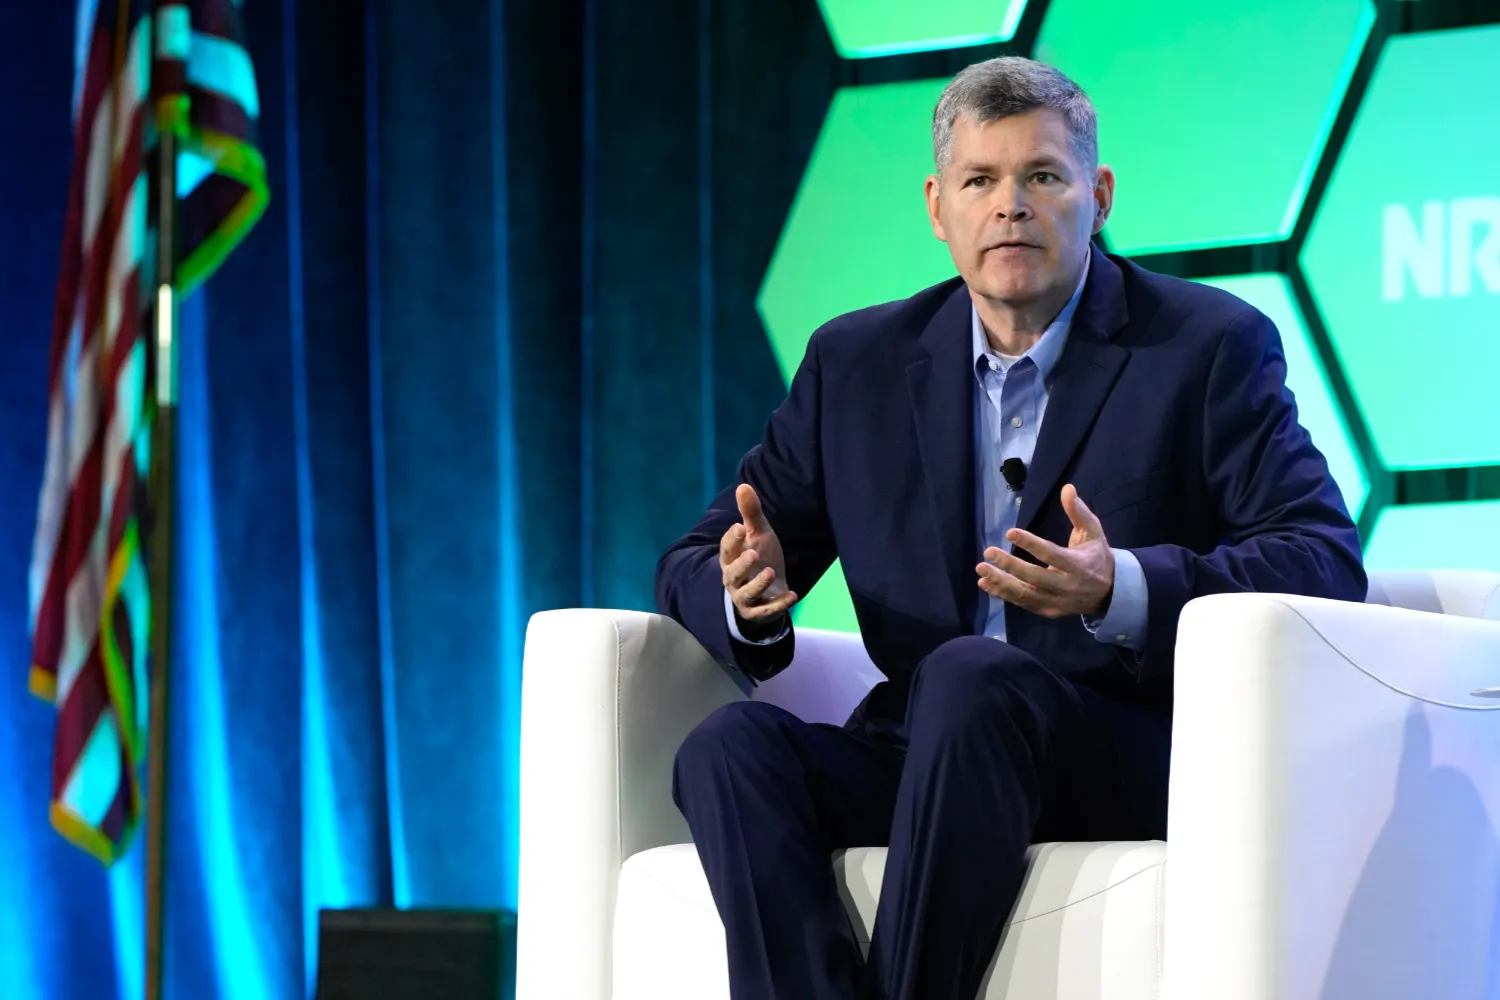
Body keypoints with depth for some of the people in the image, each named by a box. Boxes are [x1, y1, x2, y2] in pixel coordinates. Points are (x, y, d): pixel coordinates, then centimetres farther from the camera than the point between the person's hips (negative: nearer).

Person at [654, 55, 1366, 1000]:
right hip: (919, 762, 4)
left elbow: (1326, 562, -9)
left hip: (1134, 767, -4)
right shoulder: (861, 363, 15)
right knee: (733, 745, -25)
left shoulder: (1210, 347, 3)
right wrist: (747, 594, -10)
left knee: (967, 676, -35)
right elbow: (694, 564, 17)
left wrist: (1121, 590, -26)